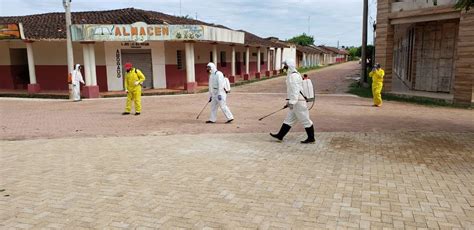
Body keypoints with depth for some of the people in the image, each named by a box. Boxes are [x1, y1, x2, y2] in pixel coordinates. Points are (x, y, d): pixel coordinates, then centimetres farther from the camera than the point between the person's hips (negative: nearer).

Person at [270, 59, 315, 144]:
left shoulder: (294, 76, -17)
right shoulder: (291, 75, 15)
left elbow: (295, 90, -24)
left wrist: (292, 102, -26)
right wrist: (289, 101, 25)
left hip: (298, 102, -10)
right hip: (295, 102, 10)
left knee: (305, 120, 0)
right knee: (289, 120, 13)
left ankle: (311, 138, 10)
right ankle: (280, 135, 19)